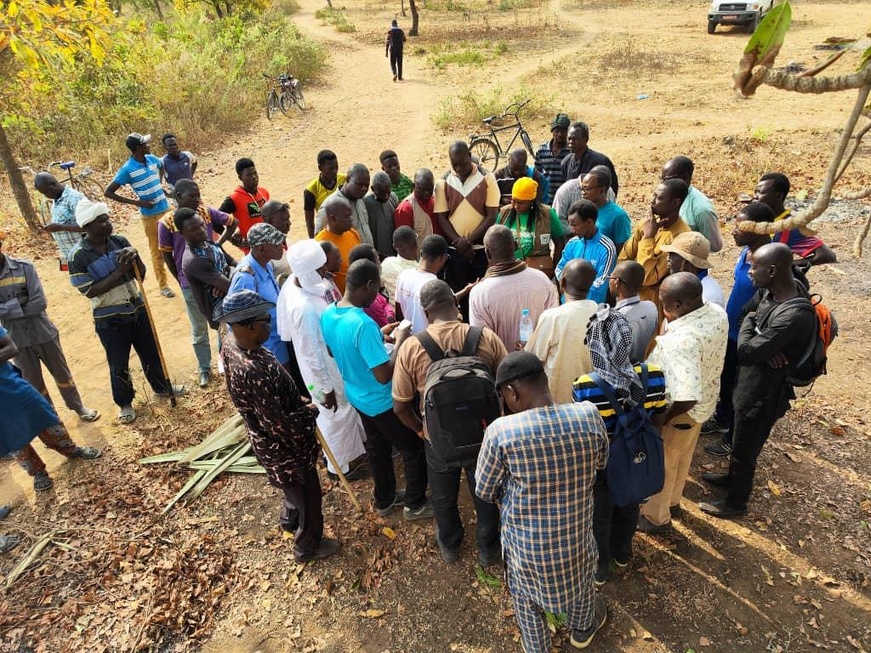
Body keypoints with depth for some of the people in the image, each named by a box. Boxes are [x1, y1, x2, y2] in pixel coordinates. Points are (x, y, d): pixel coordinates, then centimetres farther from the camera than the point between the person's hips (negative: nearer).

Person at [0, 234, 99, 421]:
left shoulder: (24, 267, -12)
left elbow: (40, 302, -18)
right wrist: (19, 303, -20)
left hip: (42, 332, -1)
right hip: (17, 340, 1)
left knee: (61, 372, 16)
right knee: (33, 382, 14)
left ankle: (78, 407, 36)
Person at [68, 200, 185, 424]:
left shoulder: (120, 241, -5)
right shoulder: (78, 257, -17)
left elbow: (141, 275, -2)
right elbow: (89, 291, -20)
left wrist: (135, 258, -23)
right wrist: (119, 271, -25)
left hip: (137, 308, 4)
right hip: (110, 319, -4)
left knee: (151, 353, 20)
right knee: (119, 364, 11)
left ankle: (162, 387, 43)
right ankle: (125, 403, 33)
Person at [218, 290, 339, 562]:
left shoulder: (231, 343, -11)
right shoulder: (254, 371, -40)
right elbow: (279, 425, -31)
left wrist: (297, 402, 3)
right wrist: (310, 412, -14)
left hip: (267, 441, 9)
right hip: (285, 446, -8)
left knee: (296, 488, 35)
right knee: (308, 496, 18)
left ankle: (289, 520, 61)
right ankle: (308, 547, 42)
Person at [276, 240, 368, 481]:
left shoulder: (297, 281, -12)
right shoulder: (304, 308, -38)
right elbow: (311, 353, -27)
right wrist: (326, 388, -16)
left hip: (333, 361, 8)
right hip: (325, 370, -8)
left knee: (348, 408, 29)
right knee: (338, 414, 16)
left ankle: (352, 449, 55)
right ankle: (340, 465, 43)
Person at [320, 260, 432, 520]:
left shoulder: (327, 315, -8)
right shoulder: (362, 324, -35)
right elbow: (384, 375, -32)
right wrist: (399, 341, -20)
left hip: (358, 397, 8)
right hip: (383, 402, -8)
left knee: (377, 448, 26)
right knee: (415, 449, 14)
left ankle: (384, 500, 44)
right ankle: (415, 505, 30)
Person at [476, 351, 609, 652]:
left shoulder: (500, 432, -29)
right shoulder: (589, 415, -20)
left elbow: (484, 491, -12)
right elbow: (601, 461, 1)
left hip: (527, 543, -3)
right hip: (576, 535, 3)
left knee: (526, 599, 28)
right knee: (579, 580, 35)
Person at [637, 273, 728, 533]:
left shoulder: (682, 340, -40)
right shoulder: (717, 313, -12)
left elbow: (686, 398, -39)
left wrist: (659, 420, -22)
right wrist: (672, 324, -7)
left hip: (680, 411, -8)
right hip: (704, 402, 8)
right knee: (682, 457, 30)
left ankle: (656, 517, 41)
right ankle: (672, 501, 55)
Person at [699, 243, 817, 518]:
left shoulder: (794, 315, -36)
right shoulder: (770, 290, -8)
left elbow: (745, 352, -34)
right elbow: (745, 313, 7)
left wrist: (749, 323, -14)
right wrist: (764, 347, -13)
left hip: (763, 394, -8)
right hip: (751, 382, 8)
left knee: (744, 449, 14)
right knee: (740, 441, 30)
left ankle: (736, 502, 37)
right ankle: (733, 477, 54)